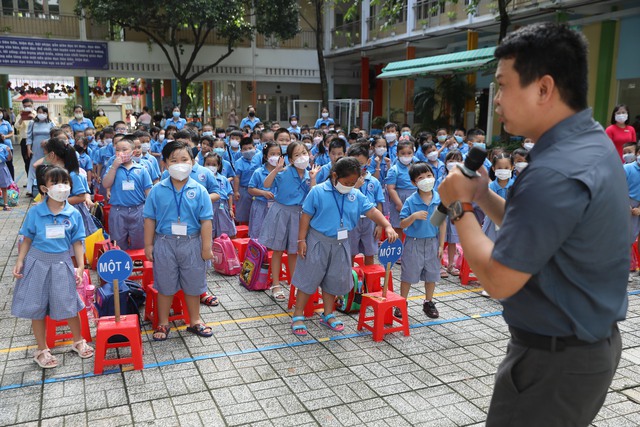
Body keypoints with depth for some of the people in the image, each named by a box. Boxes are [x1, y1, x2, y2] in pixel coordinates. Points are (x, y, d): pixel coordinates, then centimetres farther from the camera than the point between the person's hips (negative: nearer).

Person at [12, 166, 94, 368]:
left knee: (69, 304, 8)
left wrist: (81, 266, -5)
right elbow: (27, 239, 1)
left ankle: (78, 341, 32)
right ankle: (42, 350, 27)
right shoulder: (35, 212, -7)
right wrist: (20, 261, -6)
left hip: (61, 263, 0)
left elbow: (77, 242, 0)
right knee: (37, 307, 10)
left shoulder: (74, 214, -6)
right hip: (37, 262, 0)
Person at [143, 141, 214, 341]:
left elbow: (206, 221, -5)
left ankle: (195, 321, 33)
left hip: (191, 243, 0)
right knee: (165, 286, 13)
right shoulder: (158, 190, -5)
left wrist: (206, 247, -5)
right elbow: (150, 219, 1)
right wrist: (148, 245, 1)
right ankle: (163, 323, 30)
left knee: (193, 285, 14)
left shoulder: (199, 191, -8)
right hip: (165, 243, 0)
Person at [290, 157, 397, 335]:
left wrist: (387, 226, -19)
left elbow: (372, 211, -4)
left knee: (334, 280, 15)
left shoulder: (356, 195, -1)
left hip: (340, 244, 5)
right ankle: (298, 316, 14)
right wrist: (301, 240, -12)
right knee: (309, 279, 3)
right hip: (318, 242, -5)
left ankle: (328, 315, 32)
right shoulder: (318, 192, -13)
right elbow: (306, 216, -10)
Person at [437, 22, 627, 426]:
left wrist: (461, 204, -14)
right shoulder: (592, 143, 4)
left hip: (556, 360, -9)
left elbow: (498, 280, -25)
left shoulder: (556, 172, -30)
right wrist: (483, 194, 0)